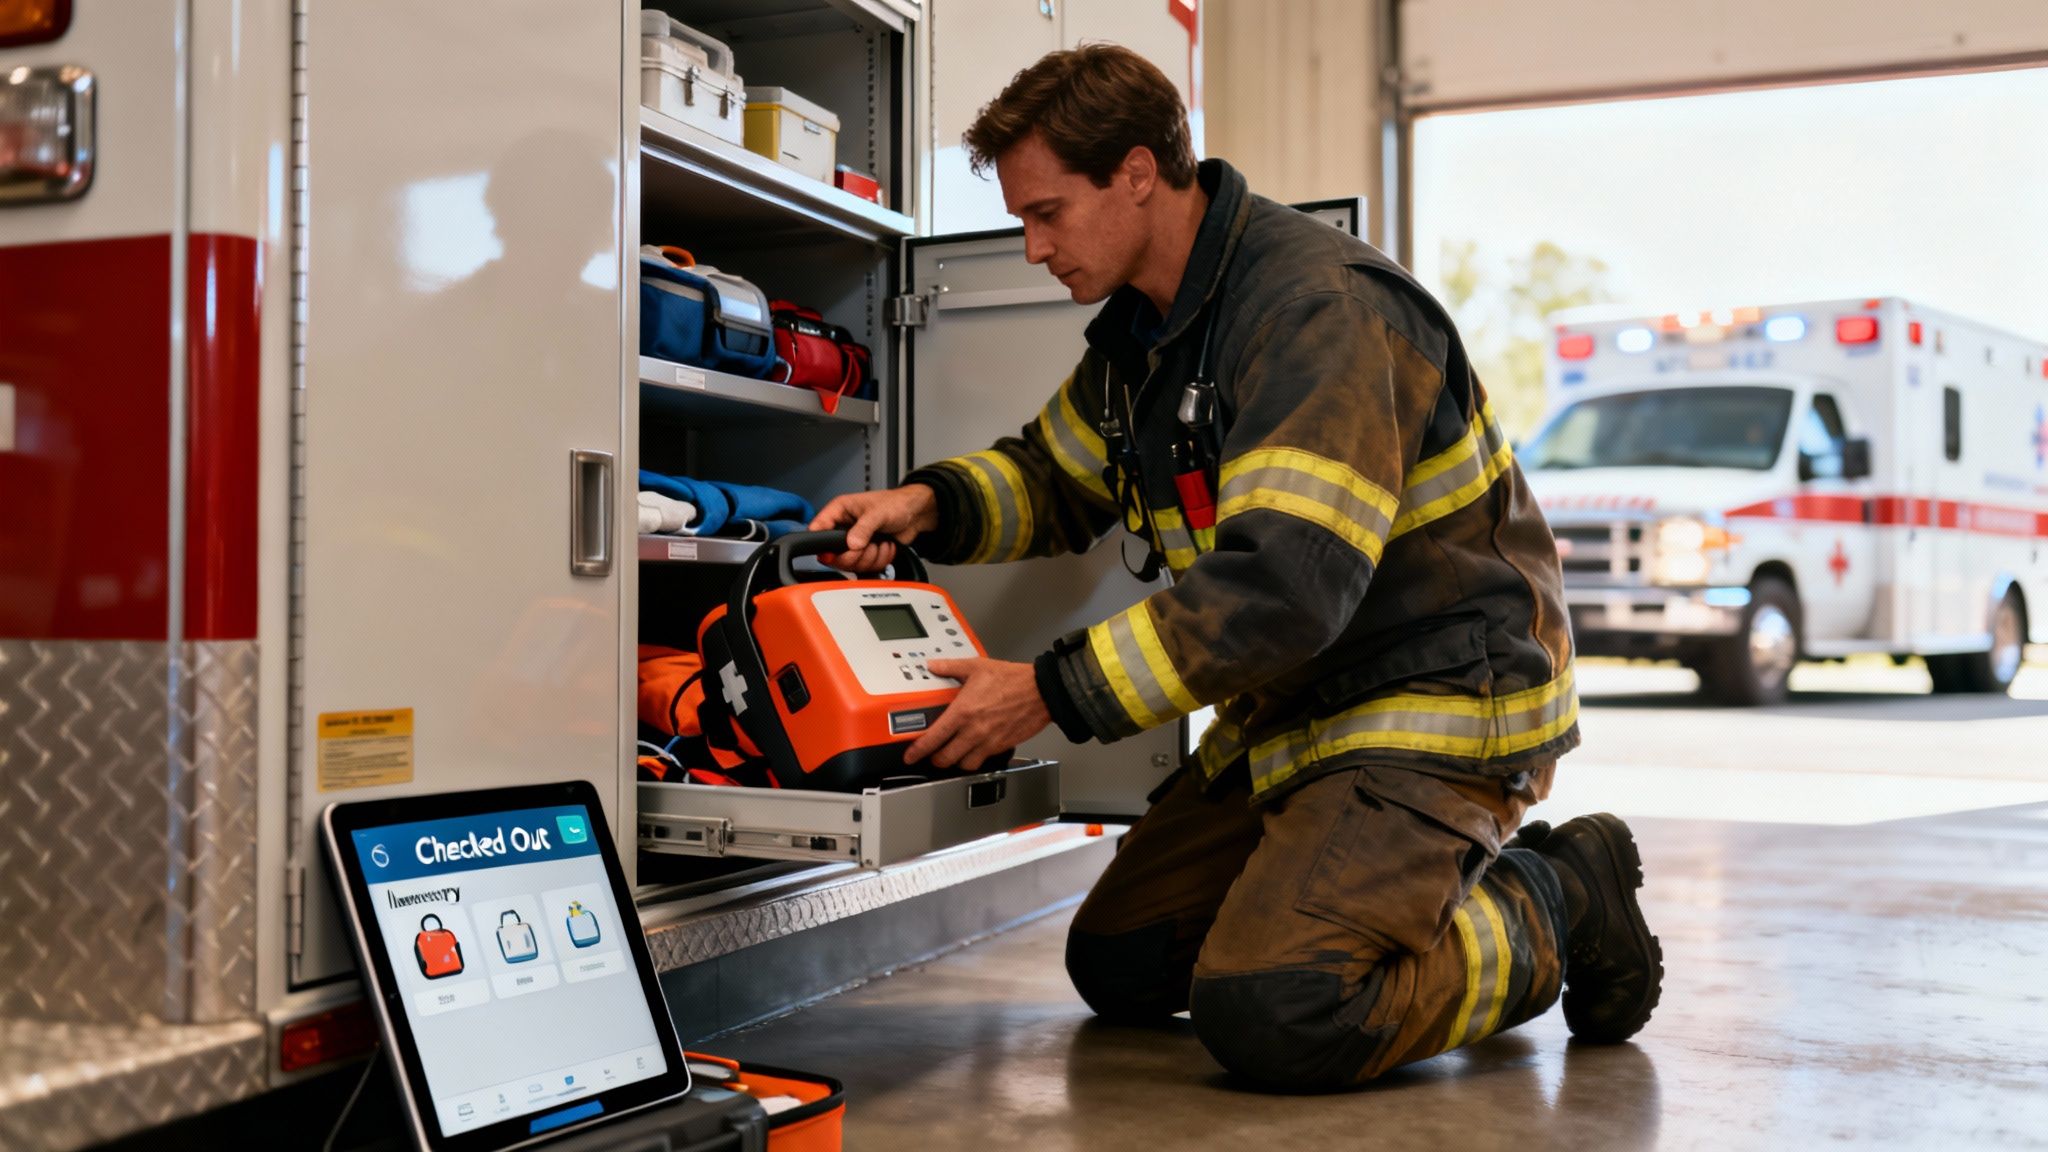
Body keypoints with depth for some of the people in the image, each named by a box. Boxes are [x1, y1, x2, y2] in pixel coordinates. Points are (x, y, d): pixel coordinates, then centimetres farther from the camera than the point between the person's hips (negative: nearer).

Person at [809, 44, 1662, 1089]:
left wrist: (1050, 693, -27)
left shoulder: (1321, 307, -23)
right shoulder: (1142, 324, 8)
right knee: (1115, 967, 10)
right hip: (1292, 713, 10)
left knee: (1269, 1016, -25)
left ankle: (1554, 905, 1)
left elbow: (1288, 585, -32)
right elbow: (1057, 478, 21)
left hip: (1436, 704, -10)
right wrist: (930, 504, -1)